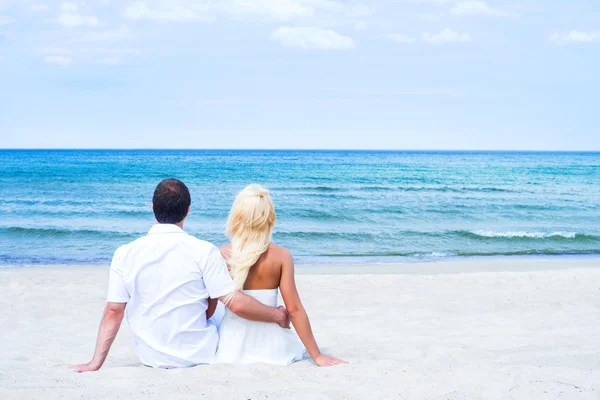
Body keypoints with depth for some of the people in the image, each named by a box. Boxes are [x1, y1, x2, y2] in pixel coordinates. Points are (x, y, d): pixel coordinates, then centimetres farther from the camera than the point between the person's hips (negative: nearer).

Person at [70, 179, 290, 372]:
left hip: (151, 359, 3)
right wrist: (278, 315, 1)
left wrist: (95, 363, 2)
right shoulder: (204, 251, -15)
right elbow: (237, 304, -16)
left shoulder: (125, 254, -8)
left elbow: (113, 313, -6)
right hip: (200, 356, -3)